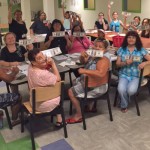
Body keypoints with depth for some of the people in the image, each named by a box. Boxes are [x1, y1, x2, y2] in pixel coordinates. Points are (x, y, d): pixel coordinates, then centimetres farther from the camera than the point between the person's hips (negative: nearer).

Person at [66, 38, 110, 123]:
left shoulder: (104, 60, -23)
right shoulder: (93, 56, 3)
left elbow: (100, 73, -40)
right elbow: (83, 62, 19)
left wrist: (84, 71, -36)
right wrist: (82, 56, -5)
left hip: (97, 87, -10)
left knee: (71, 92, -10)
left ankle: (79, 115, 4)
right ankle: (90, 105, 32)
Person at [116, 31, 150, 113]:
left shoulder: (141, 50, 1)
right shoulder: (122, 49, 3)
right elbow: (117, 63, 3)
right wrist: (125, 63, -17)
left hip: (135, 76, 0)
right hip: (124, 75, 1)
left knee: (131, 90, -29)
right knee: (121, 89, -29)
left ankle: (124, 104, 8)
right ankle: (124, 105, 5)